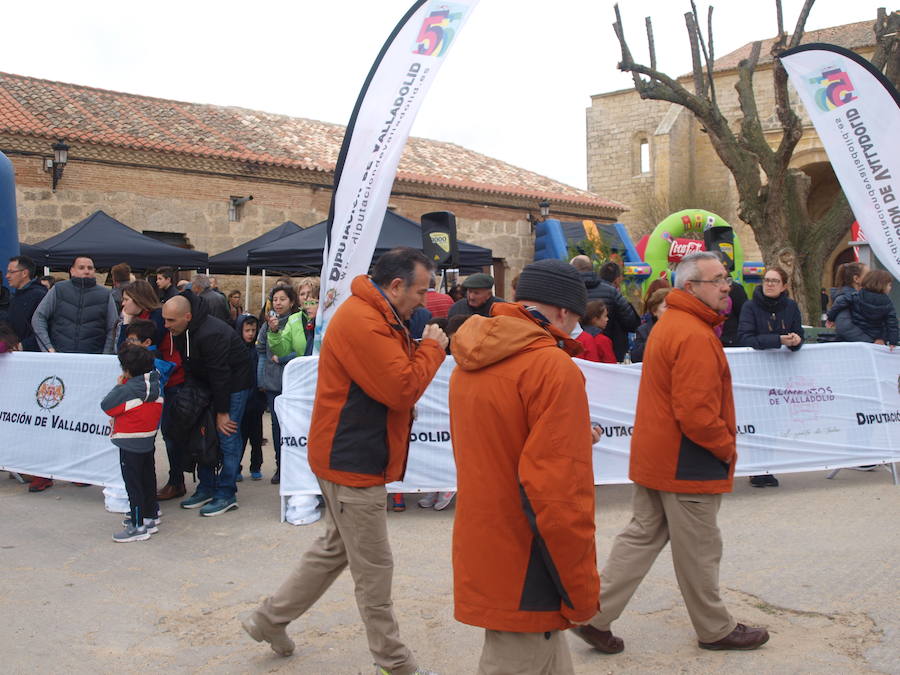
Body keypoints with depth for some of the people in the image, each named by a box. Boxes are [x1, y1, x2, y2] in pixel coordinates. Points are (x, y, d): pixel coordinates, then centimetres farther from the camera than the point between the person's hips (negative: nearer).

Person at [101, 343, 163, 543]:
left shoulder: (130, 389, -22)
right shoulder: (154, 384, 3)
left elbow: (106, 405, -15)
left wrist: (118, 386, -4)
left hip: (131, 444, -9)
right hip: (148, 441, 9)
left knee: (133, 483, -2)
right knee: (147, 479, 18)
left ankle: (138, 525, 1)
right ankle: (150, 516, 30)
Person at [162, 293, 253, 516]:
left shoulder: (211, 334, -31)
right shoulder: (180, 331, -4)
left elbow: (220, 375, -26)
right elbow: (189, 365, 10)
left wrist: (222, 412, -20)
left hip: (234, 384, -9)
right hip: (207, 385, 9)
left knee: (227, 437, -9)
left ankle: (226, 494, -2)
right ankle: (206, 489, 18)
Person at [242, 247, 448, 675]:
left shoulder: (377, 318, 12)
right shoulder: (362, 321, -23)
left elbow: (392, 379, 14)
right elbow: (402, 388, -26)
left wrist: (424, 346, -3)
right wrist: (432, 347, -12)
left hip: (351, 456, 11)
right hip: (353, 460, -11)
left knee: (335, 547, 23)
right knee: (374, 568, 2)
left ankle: (269, 620, 34)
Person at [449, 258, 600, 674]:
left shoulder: (469, 366, 8)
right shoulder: (553, 367, -17)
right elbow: (560, 495, -22)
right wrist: (581, 591, -13)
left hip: (480, 559, 8)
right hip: (525, 579, -8)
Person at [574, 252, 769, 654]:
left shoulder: (668, 324, 12)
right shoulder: (695, 336, -22)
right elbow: (696, 413, -27)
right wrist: (727, 448, -11)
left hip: (654, 456, 10)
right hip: (687, 464, -10)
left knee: (642, 536, 15)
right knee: (698, 551, 7)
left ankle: (595, 614, 15)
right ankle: (715, 630, 25)